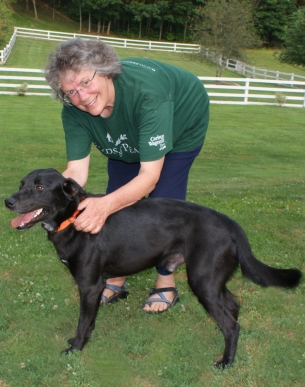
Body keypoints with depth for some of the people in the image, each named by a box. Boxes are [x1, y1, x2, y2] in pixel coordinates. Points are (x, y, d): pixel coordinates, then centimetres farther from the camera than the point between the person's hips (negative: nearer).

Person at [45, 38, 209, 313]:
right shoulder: (73, 112, -29)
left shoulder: (146, 91, -45)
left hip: (183, 124, -5)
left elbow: (149, 175, -46)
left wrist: (106, 205, -63)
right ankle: (116, 281, 16)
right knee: (118, 203, 0)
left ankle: (167, 284, 3)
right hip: (129, 140, 5)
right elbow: (76, 169, -30)